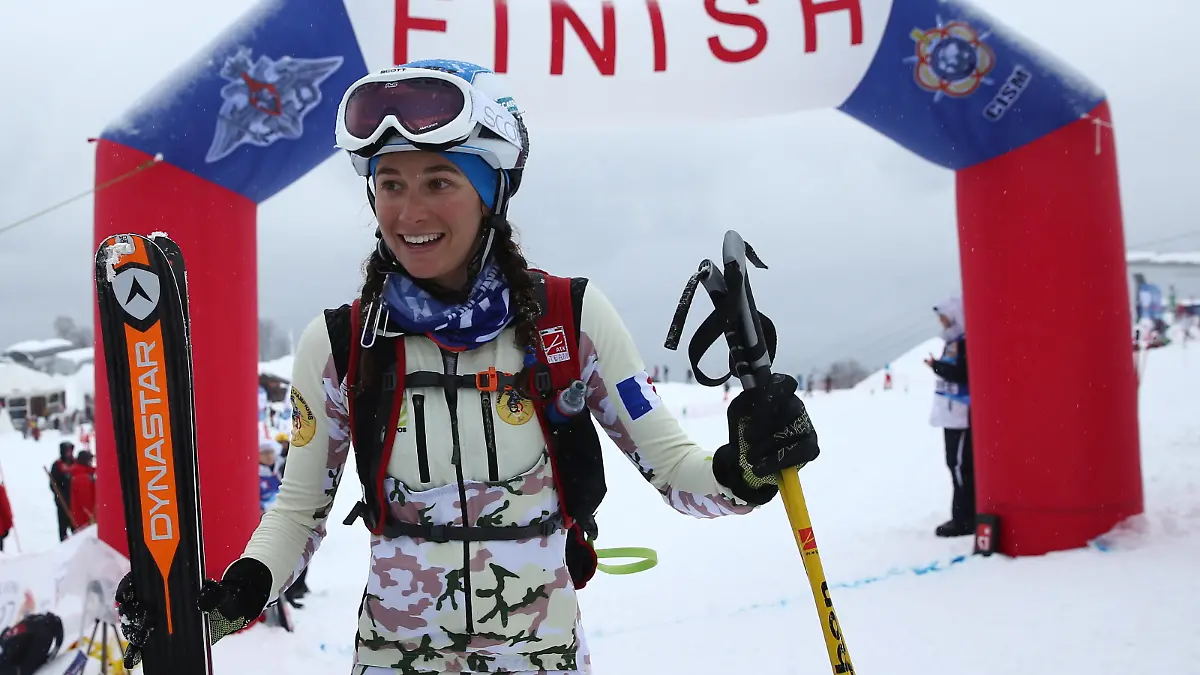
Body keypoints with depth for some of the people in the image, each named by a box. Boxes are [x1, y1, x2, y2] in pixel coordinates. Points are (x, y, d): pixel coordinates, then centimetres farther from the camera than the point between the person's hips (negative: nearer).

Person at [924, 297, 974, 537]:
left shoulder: (967, 343, -14)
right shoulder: (954, 343, 16)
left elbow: (964, 374, -24)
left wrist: (937, 366, -18)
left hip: (963, 416, -10)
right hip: (952, 414, 10)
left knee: (961, 464, -10)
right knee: (955, 463, 13)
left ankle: (965, 519, -7)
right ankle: (964, 516, 20)